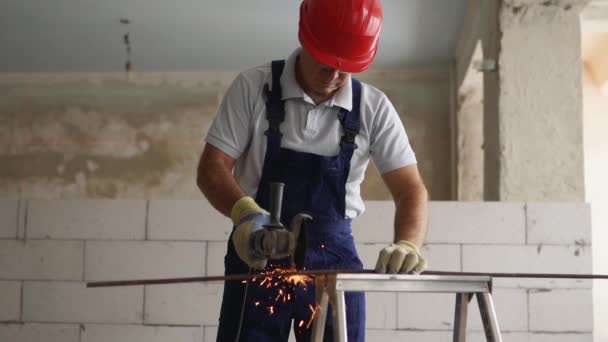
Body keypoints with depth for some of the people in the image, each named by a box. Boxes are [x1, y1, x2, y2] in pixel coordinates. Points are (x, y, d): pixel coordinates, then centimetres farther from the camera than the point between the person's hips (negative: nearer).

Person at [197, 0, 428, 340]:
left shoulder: (374, 108, -4)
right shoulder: (253, 87, -7)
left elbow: (411, 189, -4)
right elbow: (212, 169, -8)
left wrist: (407, 245, -26)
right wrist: (244, 210, -29)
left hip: (334, 255, 2)